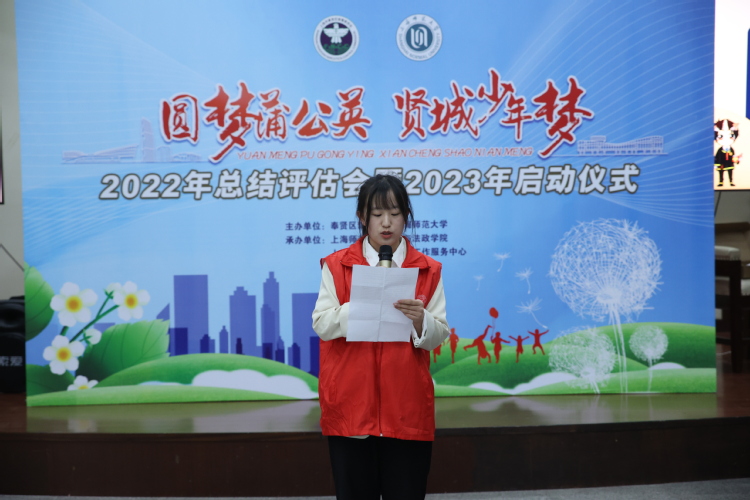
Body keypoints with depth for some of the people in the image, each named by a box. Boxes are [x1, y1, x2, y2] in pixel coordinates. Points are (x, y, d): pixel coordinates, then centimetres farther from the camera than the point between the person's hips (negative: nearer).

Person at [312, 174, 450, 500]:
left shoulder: (428, 270, 4)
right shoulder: (337, 265, 2)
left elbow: (439, 335, 2)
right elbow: (321, 324, -5)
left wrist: (420, 320, -19)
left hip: (407, 407, 1)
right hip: (349, 405, 0)